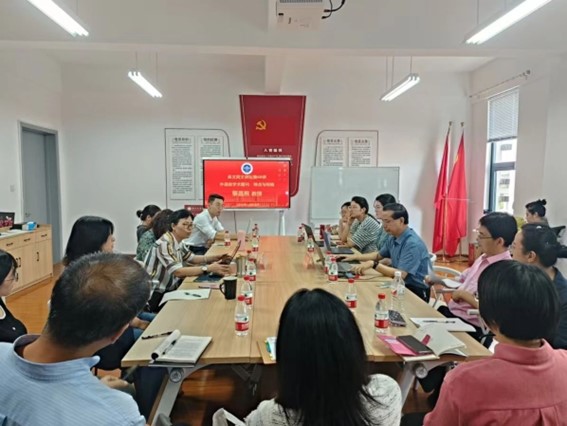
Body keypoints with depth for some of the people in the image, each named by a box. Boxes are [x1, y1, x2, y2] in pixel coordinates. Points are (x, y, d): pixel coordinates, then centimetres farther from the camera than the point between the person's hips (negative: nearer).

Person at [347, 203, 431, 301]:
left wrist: (373, 264, -30)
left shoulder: (413, 243, -23)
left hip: (415, 292, -7)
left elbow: (400, 274, -28)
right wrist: (356, 257, 9)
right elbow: (379, 255, 21)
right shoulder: (393, 239, 3)